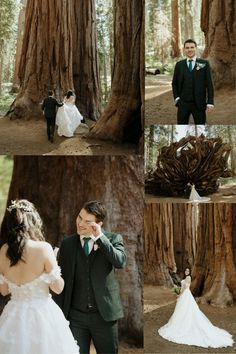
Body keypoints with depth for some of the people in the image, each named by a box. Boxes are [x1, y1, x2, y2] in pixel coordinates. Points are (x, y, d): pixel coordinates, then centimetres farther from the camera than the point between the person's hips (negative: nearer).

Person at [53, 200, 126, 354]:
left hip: (104, 314, -1)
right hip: (75, 316, 1)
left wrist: (100, 237, -20)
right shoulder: (67, 244, 4)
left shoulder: (113, 239, -2)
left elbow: (121, 262, -21)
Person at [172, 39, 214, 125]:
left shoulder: (204, 64, 0)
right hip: (183, 103, 2)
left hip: (199, 103, -2)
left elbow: (209, 83, -1)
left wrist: (210, 102, -8)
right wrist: (176, 97, 0)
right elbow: (174, 83, 14)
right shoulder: (179, 65, 7)